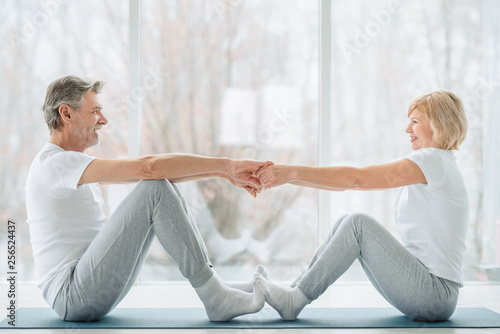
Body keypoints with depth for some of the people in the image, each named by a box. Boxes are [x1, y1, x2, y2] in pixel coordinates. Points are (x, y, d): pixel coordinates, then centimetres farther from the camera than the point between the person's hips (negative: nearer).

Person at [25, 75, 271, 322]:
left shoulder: (72, 165, 17)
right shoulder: (54, 163, -15)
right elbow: (147, 167, -24)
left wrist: (223, 172, 2)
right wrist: (226, 165, -19)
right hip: (74, 298, -10)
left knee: (161, 186, 6)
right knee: (155, 188, -20)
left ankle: (214, 286, 5)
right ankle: (216, 299, -15)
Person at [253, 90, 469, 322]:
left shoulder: (434, 160, -12)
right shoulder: (426, 166, 17)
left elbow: (357, 178, -21)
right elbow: (351, 182, 9)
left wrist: (294, 172, -22)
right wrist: (286, 177, 2)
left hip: (436, 293, -9)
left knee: (357, 224, -17)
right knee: (346, 224, 2)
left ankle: (294, 300, -12)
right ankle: (293, 291, 1)